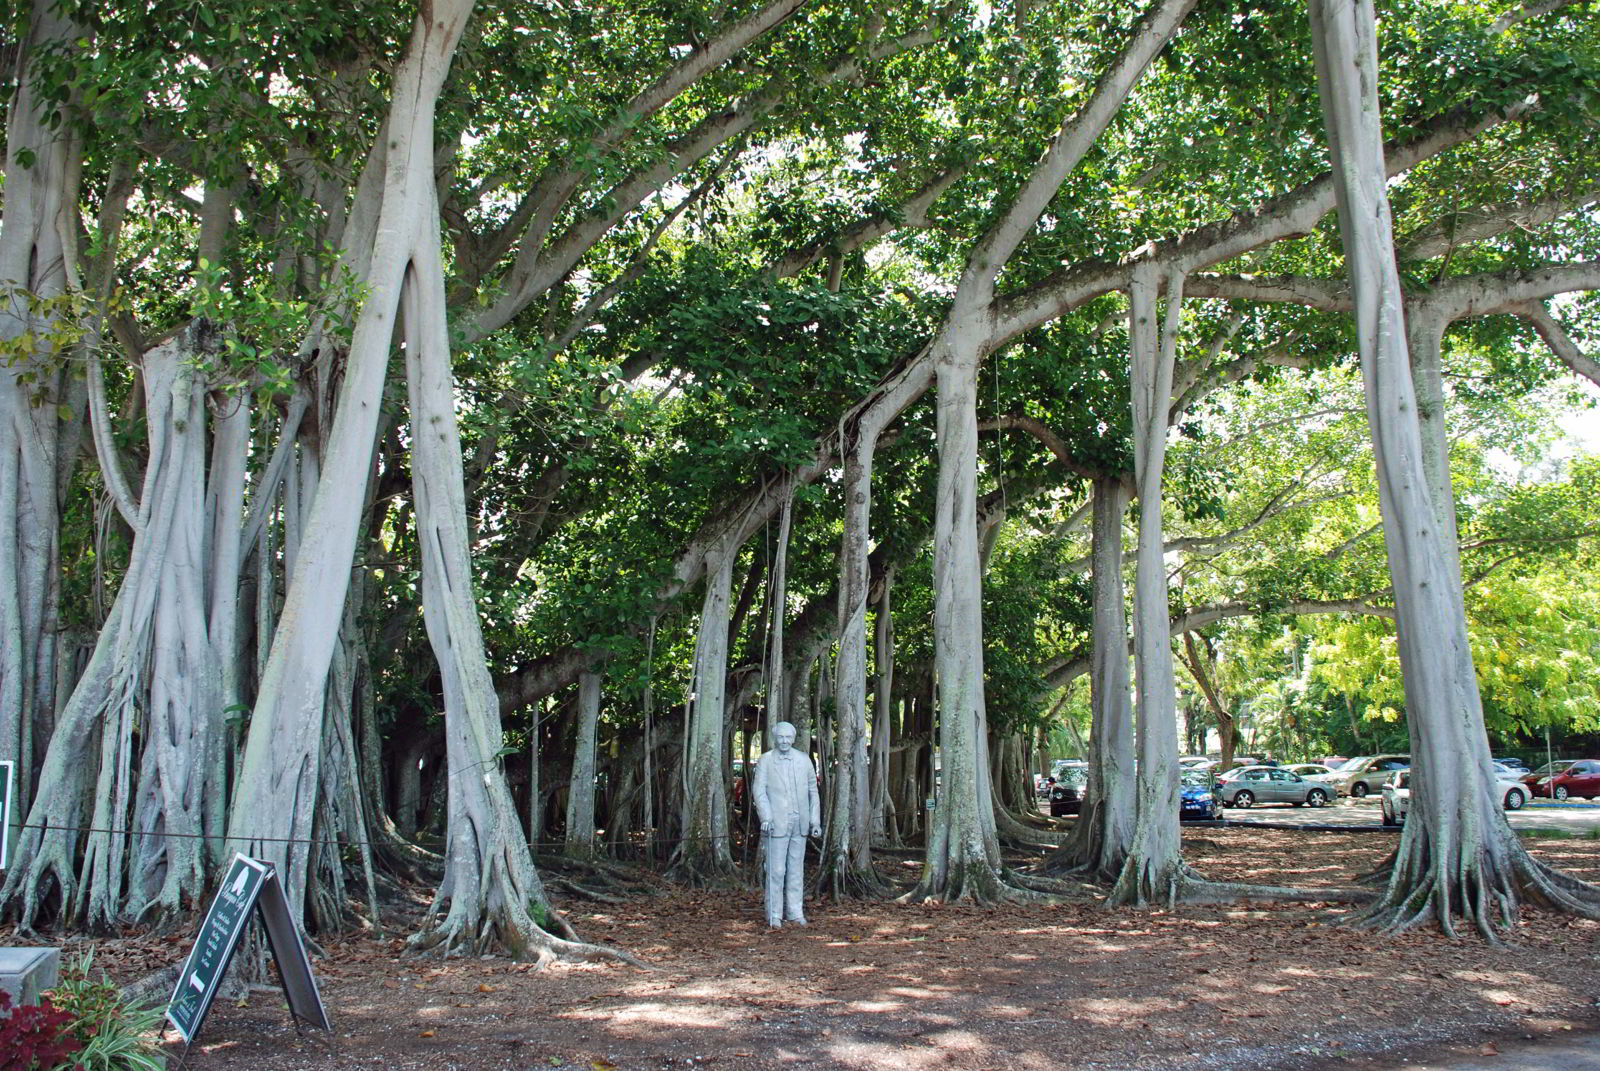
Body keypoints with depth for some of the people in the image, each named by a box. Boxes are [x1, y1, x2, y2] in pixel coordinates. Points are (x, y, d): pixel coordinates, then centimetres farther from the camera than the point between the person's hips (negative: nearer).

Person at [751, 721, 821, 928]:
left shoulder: (804, 759, 10)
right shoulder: (765, 761, 0)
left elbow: (813, 791, 13)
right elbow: (759, 791, -7)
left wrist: (816, 821, 8)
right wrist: (766, 817, -20)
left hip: (799, 824, 4)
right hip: (777, 824, -3)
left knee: (796, 869, 9)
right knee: (776, 871, -4)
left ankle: (795, 913, 17)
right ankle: (774, 916, 4)